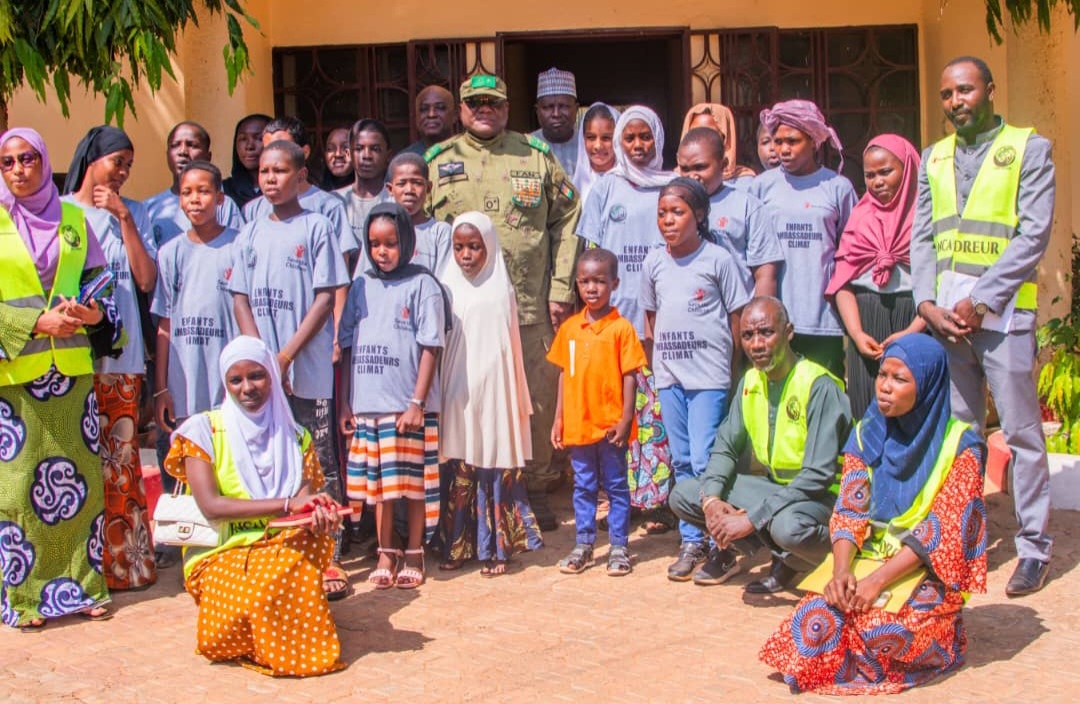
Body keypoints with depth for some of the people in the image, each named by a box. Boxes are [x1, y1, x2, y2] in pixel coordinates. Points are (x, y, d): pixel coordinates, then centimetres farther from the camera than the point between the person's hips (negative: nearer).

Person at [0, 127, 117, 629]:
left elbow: (99, 283, 13)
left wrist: (97, 314, -8)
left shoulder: (73, 219, 10)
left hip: (71, 370, 3)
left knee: (77, 477, 5)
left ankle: (81, 584, 15)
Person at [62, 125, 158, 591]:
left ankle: (127, 560, 11)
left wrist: (123, 216, -3)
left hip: (122, 359, 2)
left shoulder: (133, 213, 13)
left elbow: (146, 280, 1)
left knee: (122, 462, 4)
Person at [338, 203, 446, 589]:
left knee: (414, 482, 2)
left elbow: (430, 349, -5)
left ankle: (413, 554, 15)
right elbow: (347, 347, 13)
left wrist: (417, 402, -11)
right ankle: (386, 553, 21)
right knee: (377, 482, 9)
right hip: (367, 405, 4)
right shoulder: (361, 286, 11)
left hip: (408, 404, -4)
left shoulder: (421, 285, -1)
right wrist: (343, 402, 9)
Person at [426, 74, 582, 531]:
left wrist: (561, 288, 0)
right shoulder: (437, 162, 9)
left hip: (532, 306, 0)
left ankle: (536, 488, 20)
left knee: (538, 400, 5)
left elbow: (567, 220, 7)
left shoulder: (537, 156, 8)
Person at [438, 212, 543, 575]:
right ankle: (456, 545, 10)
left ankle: (495, 547, 8)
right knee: (458, 470, 1)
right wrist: (438, 391, -1)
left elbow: (511, 348, 8)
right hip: (458, 394, 0)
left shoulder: (502, 290, 4)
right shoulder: (449, 290, 3)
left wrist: (517, 398, 6)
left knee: (496, 466, 1)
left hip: (494, 392, 0)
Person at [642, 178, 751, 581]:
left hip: (709, 374, -5)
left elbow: (737, 317, -1)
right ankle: (691, 542, 18)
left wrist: (733, 372, -1)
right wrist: (655, 366, 13)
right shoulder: (654, 263, 7)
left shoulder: (718, 259, -6)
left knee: (705, 461, -9)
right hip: (669, 376, 5)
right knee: (681, 461, 9)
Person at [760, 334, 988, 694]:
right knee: (817, 616, -26)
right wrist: (842, 570, -19)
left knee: (876, 626, -30)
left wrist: (878, 580, -23)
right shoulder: (866, 434, 6)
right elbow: (849, 512, 0)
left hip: (926, 573, -3)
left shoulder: (959, 445, -7)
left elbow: (943, 532, -13)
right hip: (867, 560, 3)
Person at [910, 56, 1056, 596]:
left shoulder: (1029, 149, 2)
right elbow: (922, 237, 12)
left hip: (1001, 310, -4)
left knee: (1021, 431, -1)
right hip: (944, 312, 4)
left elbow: (1033, 234, -7)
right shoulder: (934, 158, 16)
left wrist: (978, 302, -13)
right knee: (959, 432, 9)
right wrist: (928, 303, -4)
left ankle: (1034, 546, 6)